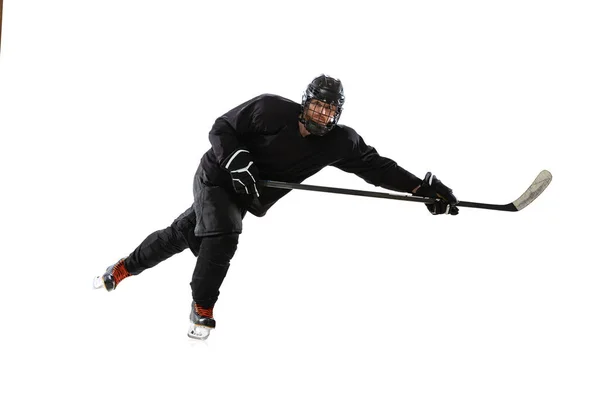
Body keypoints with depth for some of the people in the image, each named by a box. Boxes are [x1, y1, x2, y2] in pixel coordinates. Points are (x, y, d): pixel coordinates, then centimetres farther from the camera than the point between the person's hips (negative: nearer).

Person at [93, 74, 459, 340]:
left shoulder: (339, 143, -15)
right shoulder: (271, 110, -25)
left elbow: (377, 166, -16)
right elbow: (221, 129, -18)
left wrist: (424, 187, -25)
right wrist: (238, 161, -34)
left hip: (246, 197, 5)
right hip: (216, 177, -5)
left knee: (182, 235, 14)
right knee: (222, 236, -27)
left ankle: (125, 269, 35)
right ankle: (202, 308, -6)